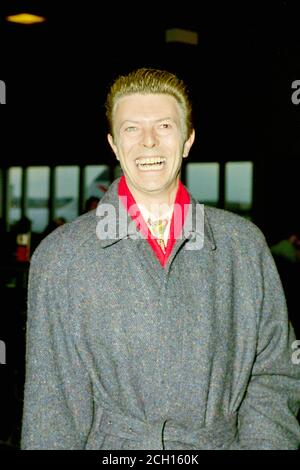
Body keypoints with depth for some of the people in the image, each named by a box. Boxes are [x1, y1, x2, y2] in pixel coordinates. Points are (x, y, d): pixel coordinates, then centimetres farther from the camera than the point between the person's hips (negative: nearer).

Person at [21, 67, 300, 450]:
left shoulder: (244, 244, 7)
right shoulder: (59, 256, 2)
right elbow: (50, 403, 3)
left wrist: (262, 443, -6)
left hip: (224, 440, 2)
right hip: (111, 444, -1)